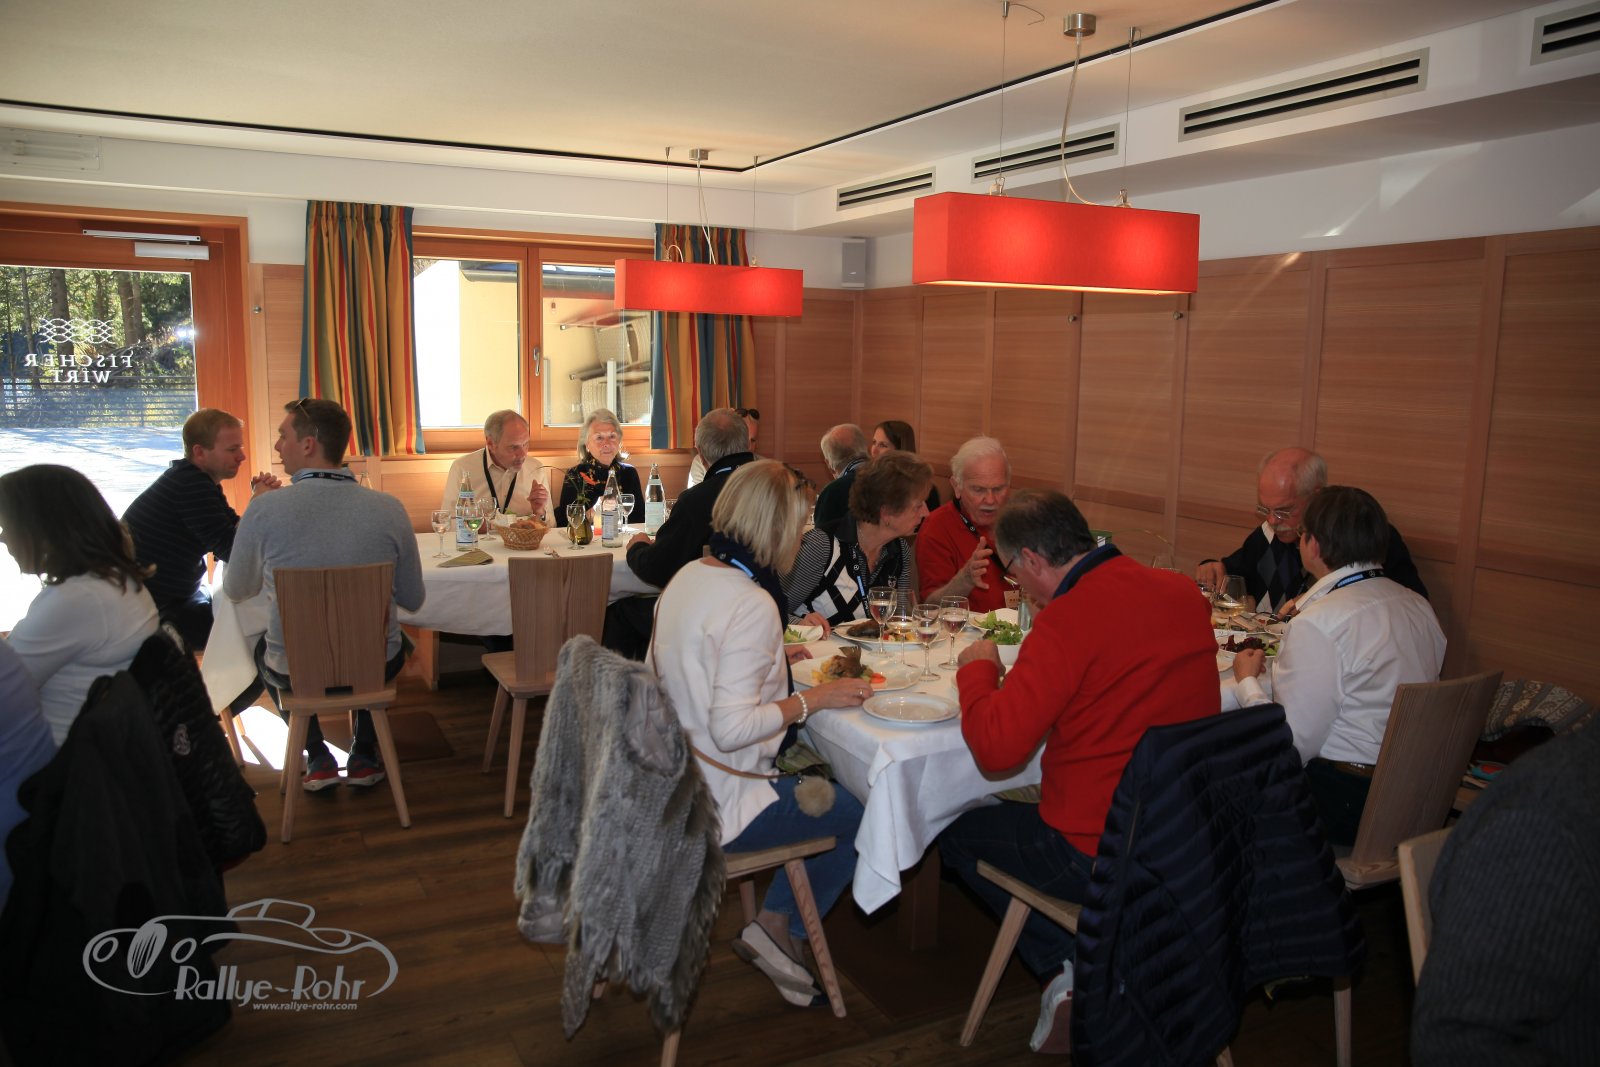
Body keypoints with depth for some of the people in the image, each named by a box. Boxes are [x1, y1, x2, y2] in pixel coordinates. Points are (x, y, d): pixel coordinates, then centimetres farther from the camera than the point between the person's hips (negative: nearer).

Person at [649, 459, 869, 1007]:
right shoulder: (752, 605, -25)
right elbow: (732, 728, -28)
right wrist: (814, 698, -17)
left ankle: (775, 922, 21)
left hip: (673, 785, 9)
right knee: (861, 816, 6)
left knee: (818, 790, 21)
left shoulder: (688, 576, 2)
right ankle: (779, 927, 15)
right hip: (716, 809, -9)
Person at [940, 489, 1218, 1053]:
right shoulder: (1182, 591, 0)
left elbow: (995, 747, -24)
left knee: (958, 833, 15)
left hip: (1100, 853, -8)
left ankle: (1073, 967, 8)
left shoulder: (1068, 620, -23)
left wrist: (978, 668, -7)